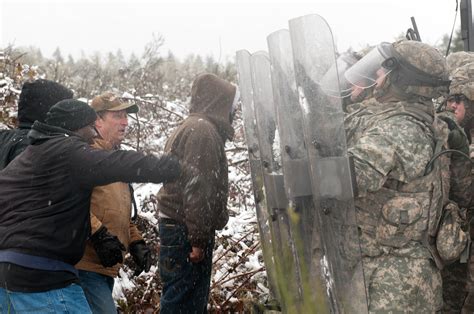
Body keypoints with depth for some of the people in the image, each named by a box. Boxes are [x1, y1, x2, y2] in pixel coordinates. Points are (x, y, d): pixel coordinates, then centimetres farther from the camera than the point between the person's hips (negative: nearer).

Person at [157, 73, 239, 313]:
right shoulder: (203, 130, -13)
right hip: (187, 230, -10)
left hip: (177, 225, 10)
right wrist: (198, 239, -20)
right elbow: (197, 188, -21)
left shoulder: (192, 127, 19)